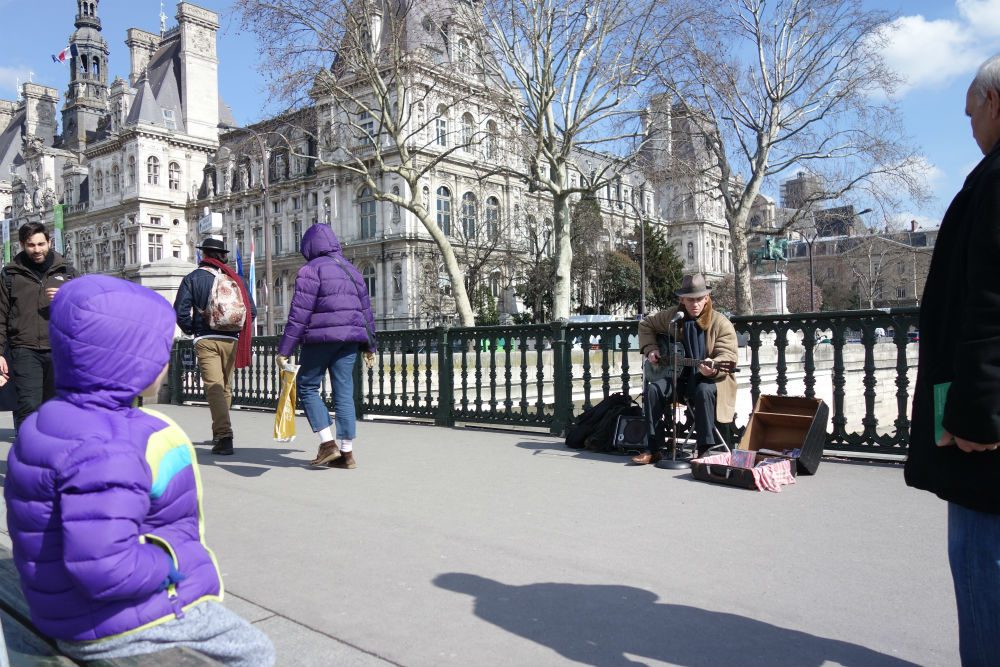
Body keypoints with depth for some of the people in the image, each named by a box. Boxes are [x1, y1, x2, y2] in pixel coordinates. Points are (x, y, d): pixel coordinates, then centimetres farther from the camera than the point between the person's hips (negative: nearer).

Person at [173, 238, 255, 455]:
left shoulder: (192, 278, 1)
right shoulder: (234, 278, 7)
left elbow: (180, 311, -6)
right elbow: (251, 310, 5)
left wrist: (191, 330, 9)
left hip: (205, 340, -3)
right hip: (231, 340, 3)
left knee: (214, 387, -8)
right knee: (226, 387, 16)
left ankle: (224, 436, -20)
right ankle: (220, 433, 31)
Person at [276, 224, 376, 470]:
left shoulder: (311, 269, -5)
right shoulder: (351, 270, 16)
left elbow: (299, 313, -11)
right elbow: (365, 309, 18)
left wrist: (284, 349, -10)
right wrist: (369, 344, 26)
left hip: (321, 338, -6)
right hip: (350, 339, 6)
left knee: (307, 387, 9)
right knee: (344, 394, 6)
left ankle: (328, 443, -1)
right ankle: (346, 452, 7)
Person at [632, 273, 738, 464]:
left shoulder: (721, 323, -10)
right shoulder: (670, 316, 2)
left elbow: (728, 357, -17)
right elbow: (646, 325, 17)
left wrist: (713, 369, -39)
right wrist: (650, 349, 1)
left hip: (709, 378, -3)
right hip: (678, 375, 4)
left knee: (704, 391, -38)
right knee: (653, 389, -24)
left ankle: (706, 450, -26)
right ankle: (653, 449, -17)